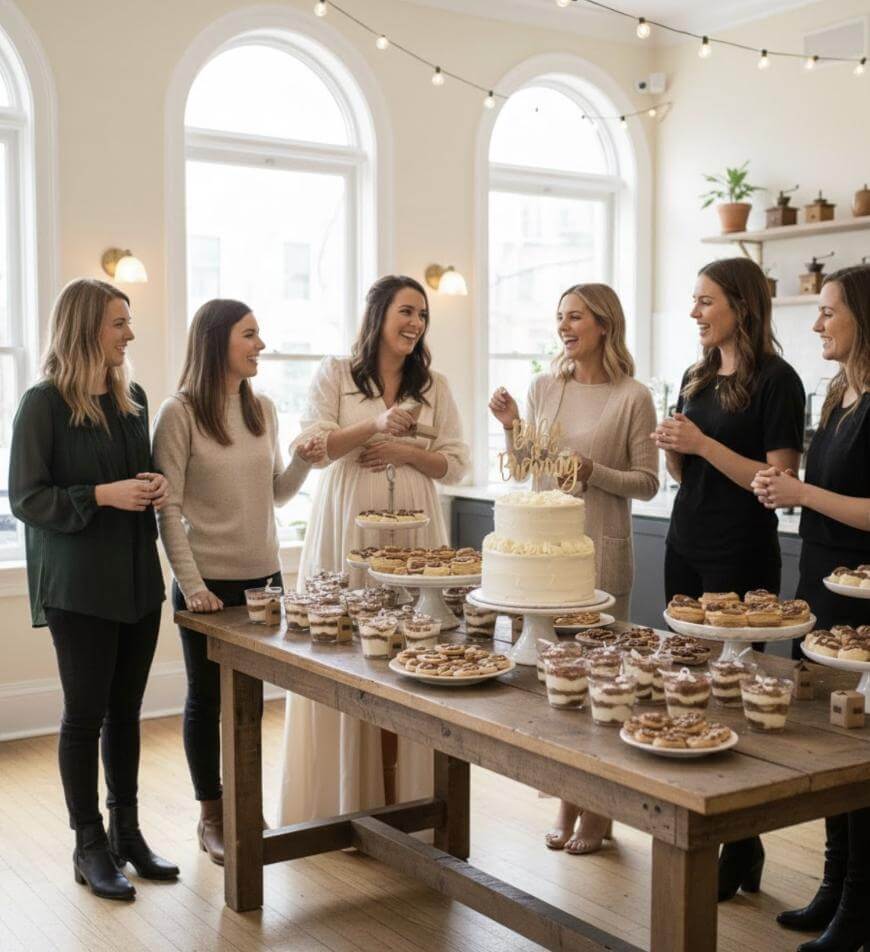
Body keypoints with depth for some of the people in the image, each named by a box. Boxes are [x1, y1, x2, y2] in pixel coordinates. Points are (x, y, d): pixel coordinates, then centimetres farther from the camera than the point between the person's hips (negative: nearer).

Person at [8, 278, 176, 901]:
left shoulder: (133, 399, 9)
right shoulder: (44, 404, -9)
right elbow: (27, 498, -11)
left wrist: (155, 489, -1)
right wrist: (103, 495, -21)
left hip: (138, 578, 6)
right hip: (78, 585, -6)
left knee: (126, 710, 13)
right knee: (86, 713, 3)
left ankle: (126, 832, 25)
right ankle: (89, 846, 16)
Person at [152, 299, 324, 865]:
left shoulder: (263, 409, 7)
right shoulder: (181, 413, -10)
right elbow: (168, 508, -11)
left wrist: (304, 463, -4)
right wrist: (193, 584, -15)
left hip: (264, 576, 5)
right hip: (208, 583, -5)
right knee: (208, 697, 8)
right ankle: (212, 817, 22)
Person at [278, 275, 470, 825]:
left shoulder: (434, 386, 13)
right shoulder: (336, 375, 6)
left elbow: (456, 464, 9)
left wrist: (405, 452, -8)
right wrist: (376, 422, -16)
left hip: (414, 532, 2)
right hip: (348, 531, -2)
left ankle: (407, 795, 9)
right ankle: (347, 798, 6)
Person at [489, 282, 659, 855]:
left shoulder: (632, 398, -6)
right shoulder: (544, 388, 7)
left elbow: (648, 483, -4)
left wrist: (594, 473, -18)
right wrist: (511, 428, -2)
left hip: (601, 551, -4)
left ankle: (598, 808, 18)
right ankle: (568, 801, 24)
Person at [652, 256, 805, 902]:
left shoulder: (775, 381, -10)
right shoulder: (697, 377, 11)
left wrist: (703, 443, -20)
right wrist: (671, 448, -4)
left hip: (742, 558, -7)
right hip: (686, 547, 7)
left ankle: (741, 848, 11)